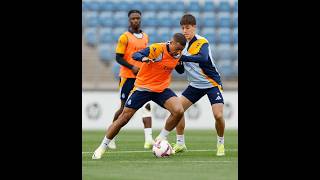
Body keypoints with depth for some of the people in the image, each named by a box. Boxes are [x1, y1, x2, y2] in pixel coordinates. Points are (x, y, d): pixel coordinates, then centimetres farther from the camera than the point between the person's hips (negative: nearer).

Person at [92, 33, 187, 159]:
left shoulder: (177, 54, -1)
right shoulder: (157, 49, -21)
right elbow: (135, 55, -32)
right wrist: (143, 58, -49)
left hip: (162, 89, 4)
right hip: (143, 87, -4)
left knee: (179, 111, -20)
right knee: (123, 119, -2)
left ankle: (161, 139, 0)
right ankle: (102, 147, 14)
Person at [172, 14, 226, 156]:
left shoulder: (202, 42, -19)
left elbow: (203, 58, -41)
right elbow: (181, 69, 8)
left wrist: (182, 57, -44)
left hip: (212, 83, -6)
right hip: (195, 85, 6)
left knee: (218, 115, -19)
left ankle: (220, 144, 6)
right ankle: (180, 144, 8)